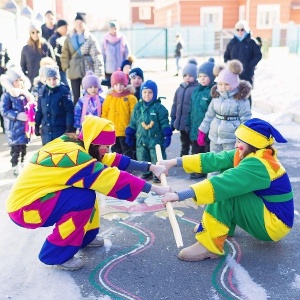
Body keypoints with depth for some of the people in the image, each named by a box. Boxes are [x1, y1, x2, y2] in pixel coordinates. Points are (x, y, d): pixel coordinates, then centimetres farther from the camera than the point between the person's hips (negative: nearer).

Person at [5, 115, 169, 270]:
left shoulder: (72, 144, -1)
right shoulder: (73, 155, -26)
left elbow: (113, 160, 2)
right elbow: (113, 178, -26)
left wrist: (150, 166, 0)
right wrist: (154, 189, -20)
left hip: (32, 196, 9)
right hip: (23, 208, -9)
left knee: (88, 186, 7)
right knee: (85, 197, -22)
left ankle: (84, 236, 23)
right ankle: (56, 253, -8)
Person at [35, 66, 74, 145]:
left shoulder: (64, 91, -10)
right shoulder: (43, 92, 5)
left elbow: (70, 110, -11)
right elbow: (39, 111, 13)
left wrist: (69, 127, -14)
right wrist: (37, 126, 13)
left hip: (61, 131, -5)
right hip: (46, 131, 5)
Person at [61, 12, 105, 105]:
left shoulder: (90, 38, -1)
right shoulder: (69, 38, 9)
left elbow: (97, 56, -7)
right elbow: (65, 54, 10)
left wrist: (99, 72, -15)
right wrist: (66, 67, -3)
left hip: (88, 71, -3)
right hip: (74, 71, 3)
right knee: (76, 97, 8)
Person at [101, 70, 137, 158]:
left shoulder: (131, 98, -7)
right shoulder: (109, 97, 4)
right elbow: (104, 113, 7)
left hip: (126, 132, -4)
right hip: (112, 132, 4)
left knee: (127, 153, 5)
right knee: (116, 153, 17)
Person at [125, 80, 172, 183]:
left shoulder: (159, 107, -8)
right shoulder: (138, 107, 4)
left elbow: (164, 123, -7)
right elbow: (133, 122, 10)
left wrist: (167, 136, -12)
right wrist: (129, 135, 9)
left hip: (155, 139, -4)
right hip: (141, 139, 4)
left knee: (157, 159, 4)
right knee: (142, 159, 13)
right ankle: (147, 172, 31)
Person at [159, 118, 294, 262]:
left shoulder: (258, 166, -27)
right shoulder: (250, 155, 0)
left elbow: (222, 184, -37)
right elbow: (214, 160, -7)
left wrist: (179, 195, -39)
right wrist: (174, 162, -13)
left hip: (274, 224, -9)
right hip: (263, 212, 9)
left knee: (225, 191, -26)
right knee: (226, 180, 5)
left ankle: (210, 246, -22)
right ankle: (224, 225, 13)